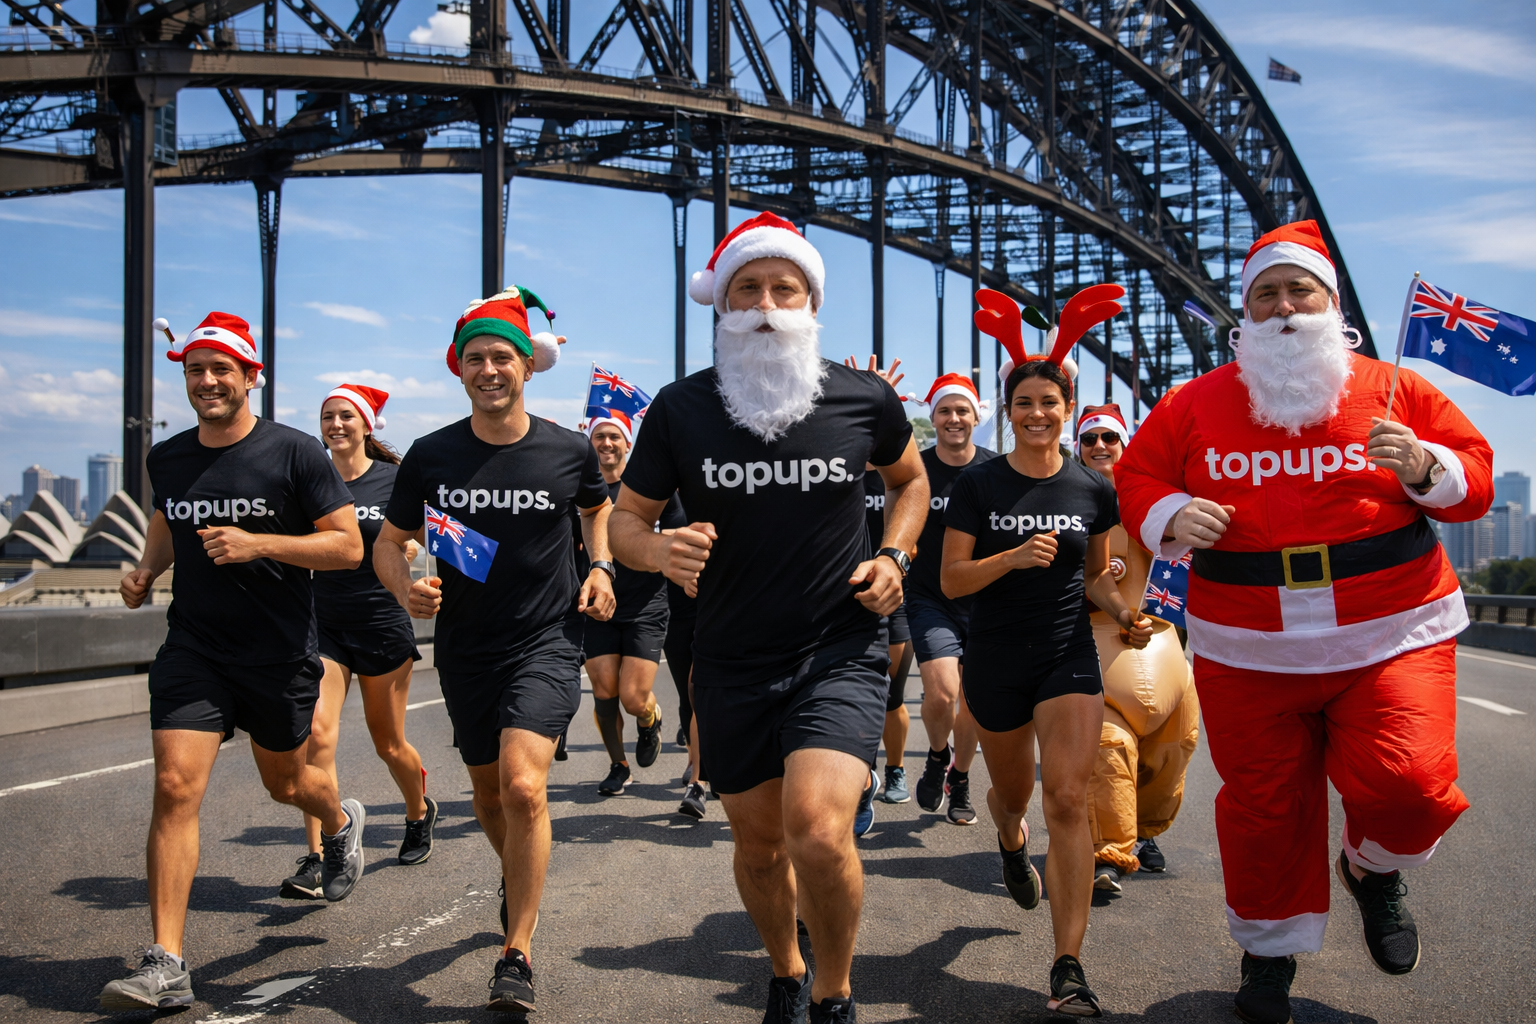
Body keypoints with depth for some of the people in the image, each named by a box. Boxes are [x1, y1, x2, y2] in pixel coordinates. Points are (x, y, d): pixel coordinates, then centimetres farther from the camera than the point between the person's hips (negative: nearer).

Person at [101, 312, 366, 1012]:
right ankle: (165, 964, -9)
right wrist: (147, 569, 5)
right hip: (192, 648, 3)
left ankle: (341, 823, 54)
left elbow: (349, 546, -12)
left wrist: (256, 544, -22)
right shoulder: (166, 458, 5)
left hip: (281, 656, -2)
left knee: (285, 782, 16)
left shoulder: (295, 453, -10)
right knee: (175, 785, -12)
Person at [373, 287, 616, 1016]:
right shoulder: (430, 456, -4)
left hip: (547, 639, -3)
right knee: (489, 793, 18)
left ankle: (518, 953, -7)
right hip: (465, 647, 3)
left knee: (522, 784, -21)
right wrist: (406, 587, -15)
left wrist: (600, 567, 2)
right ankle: (520, 879, 51)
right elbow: (388, 543, 5)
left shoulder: (567, 450, -5)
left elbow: (597, 506, 17)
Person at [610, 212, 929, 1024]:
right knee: (757, 840, 15)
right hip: (732, 659, 2)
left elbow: (909, 476, 17)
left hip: (839, 651, -2)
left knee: (817, 828, -22)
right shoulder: (681, 408, -4)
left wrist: (893, 555, 0)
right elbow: (625, 518, 5)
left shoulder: (863, 398, -4)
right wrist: (660, 550, -18)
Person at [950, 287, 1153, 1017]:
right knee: (1012, 792, 18)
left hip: (1068, 656, 0)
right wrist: (1013, 557, -22)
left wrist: (1124, 612, -6)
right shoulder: (978, 484, -5)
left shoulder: (1092, 490, 0)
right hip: (994, 659, 0)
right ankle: (1011, 843, 58)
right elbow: (951, 580, -7)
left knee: (1068, 798, -14)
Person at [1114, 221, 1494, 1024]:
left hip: (1391, 638, -1)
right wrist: (1170, 517, -11)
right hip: (1248, 651, 1)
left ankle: (1374, 868, 21)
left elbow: (1474, 478, 7)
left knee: (1406, 782, -16)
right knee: (1264, 802, 6)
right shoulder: (1197, 404, 5)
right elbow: (1135, 477, 10)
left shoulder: (1392, 391, 4)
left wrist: (1425, 467, -15)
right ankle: (1270, 949, 30)